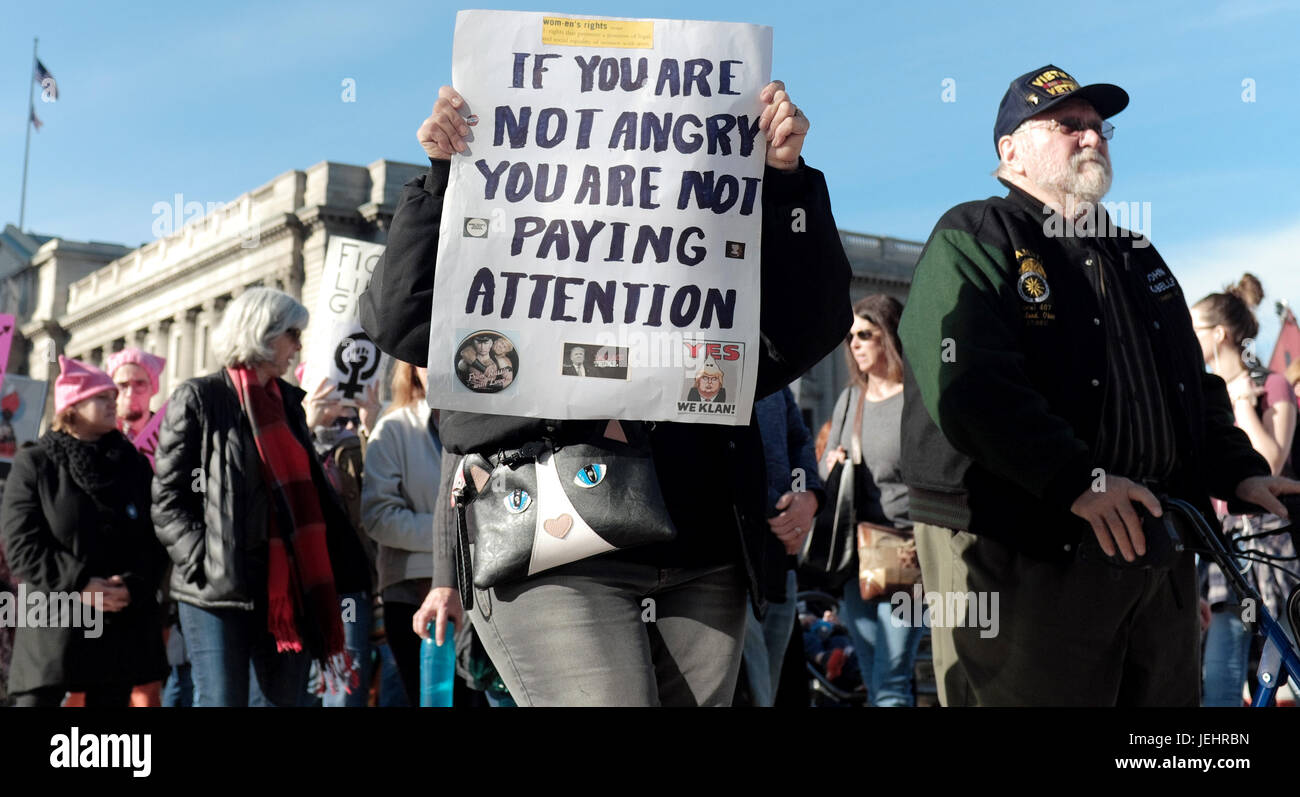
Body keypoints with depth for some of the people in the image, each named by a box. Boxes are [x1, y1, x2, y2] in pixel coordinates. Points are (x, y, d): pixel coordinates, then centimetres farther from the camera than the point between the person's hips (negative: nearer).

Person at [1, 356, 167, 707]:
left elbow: (155, 538, 5)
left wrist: (133, 586, -13)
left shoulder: (135, 465, 12)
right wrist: (78, 585, -17)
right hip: (53, 622, -3)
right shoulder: (33, 464, 2)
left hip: (123, 624, 3)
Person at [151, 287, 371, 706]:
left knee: (282, 697, 6)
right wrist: (205, 563, -15)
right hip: (218, 593, -6)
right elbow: (168, 499, -4)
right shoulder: (198, 399, -2)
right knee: (223, 699, -4)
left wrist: (343, 573, 10)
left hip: (288, 589, 6)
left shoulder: (288, 402, 16)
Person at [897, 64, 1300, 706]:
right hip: (1019, 556, -7)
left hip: (1154, 551, 8)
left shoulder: (1136, 257, 23)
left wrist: (1239, 472, 7)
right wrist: (1077, 481, -28)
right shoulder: (970, 240, -2)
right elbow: (969, 385, -19)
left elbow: (1196, 383, 25)